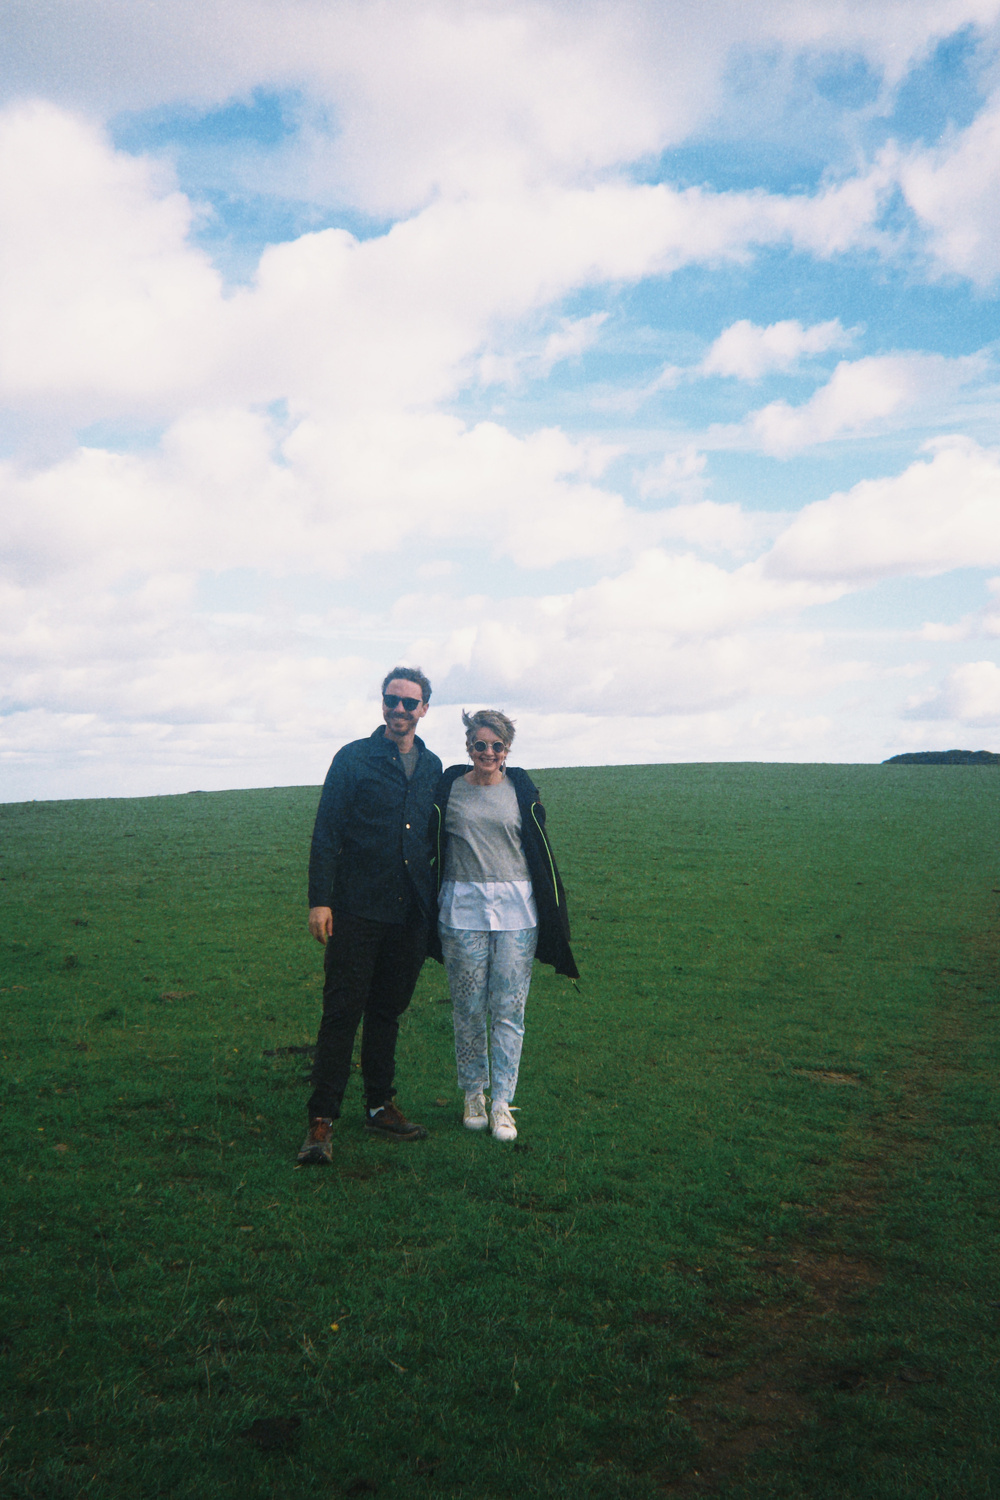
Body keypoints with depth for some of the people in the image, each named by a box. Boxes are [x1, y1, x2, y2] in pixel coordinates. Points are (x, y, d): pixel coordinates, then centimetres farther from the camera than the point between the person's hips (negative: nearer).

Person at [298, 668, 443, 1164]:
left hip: (410, 913, 4)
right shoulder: (353, 759, -1)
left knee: (388, 1011, 13)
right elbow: (326, 833, -4)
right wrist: (320, 900, -11)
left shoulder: (432, 767, 11)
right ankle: (321, 1121, 2)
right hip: (358, 909, -4)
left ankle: (380, 1106, 24)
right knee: (342, 1012, -4)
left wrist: (436, 902, 15)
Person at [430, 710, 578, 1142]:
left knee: (509, 1009, 0)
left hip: (515, 911, 0)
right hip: (462, 908, 0)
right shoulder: (449, 789, 5)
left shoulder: (521, 790, 5)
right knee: (469, 1009, 6)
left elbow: (540, 851, 10)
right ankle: (473, 1093, 23)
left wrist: (553, 912, 8)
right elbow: (433, 848, 10)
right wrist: (429, 911, 8)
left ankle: (501, 1102, 9)